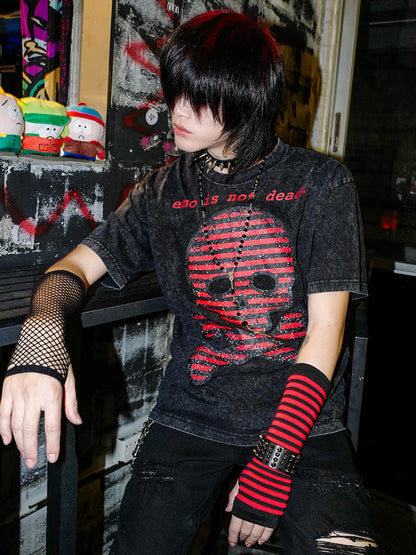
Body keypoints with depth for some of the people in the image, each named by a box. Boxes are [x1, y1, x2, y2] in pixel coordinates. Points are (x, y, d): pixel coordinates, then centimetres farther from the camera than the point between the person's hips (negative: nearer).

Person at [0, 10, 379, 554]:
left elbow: (326, 327, -5)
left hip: (305, 421, -1)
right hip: (192, 417, 2)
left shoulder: (323, 182, -1)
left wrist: (273, 461, -13)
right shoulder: (166, 191, 7)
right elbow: (78, 265, 6)